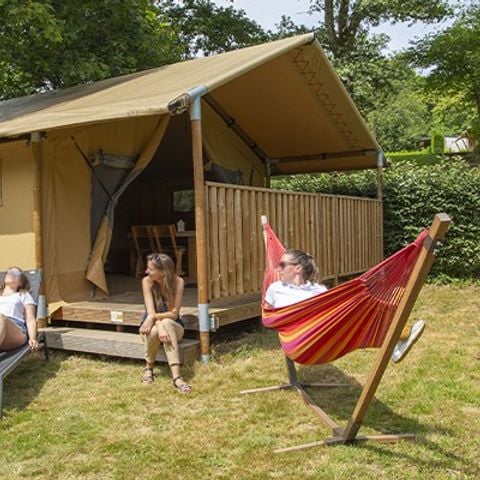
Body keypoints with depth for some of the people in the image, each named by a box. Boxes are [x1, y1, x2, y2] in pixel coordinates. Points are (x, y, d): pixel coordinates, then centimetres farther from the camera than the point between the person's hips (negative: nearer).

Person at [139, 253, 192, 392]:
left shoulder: (178, 282, -18)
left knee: (166, 323, -38)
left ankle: (176, 377, -47)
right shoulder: (147, 282, -16)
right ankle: (149, 368, -6)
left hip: (173, 326, -1)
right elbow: (150, 311, -23)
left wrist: (153, 317, -36)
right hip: (152, 325, 1)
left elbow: (174, 313, -21)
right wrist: (159, 328, -42)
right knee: (154, 332, -37)